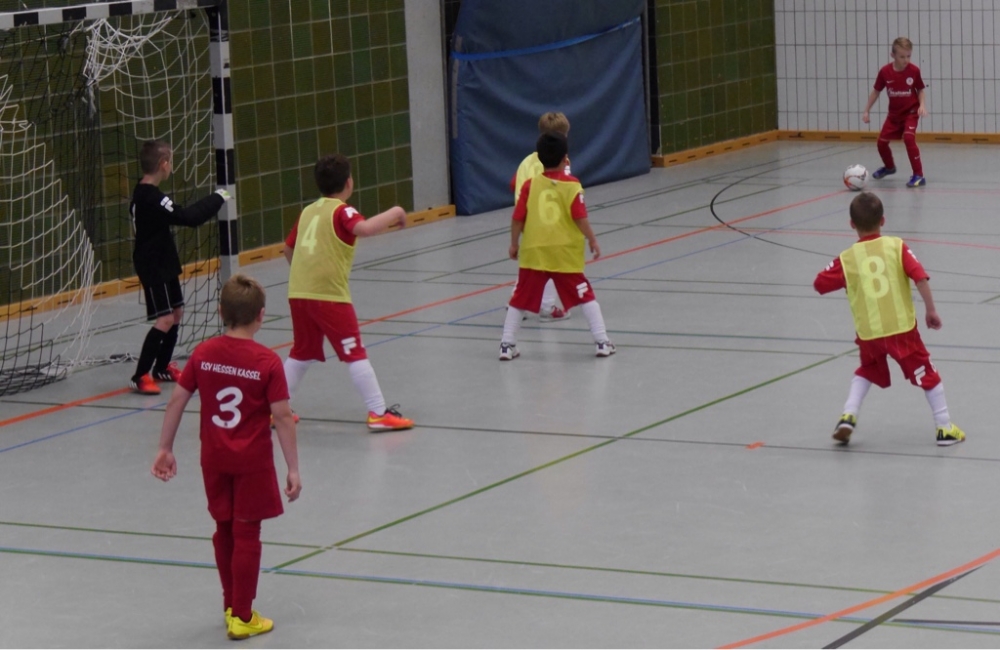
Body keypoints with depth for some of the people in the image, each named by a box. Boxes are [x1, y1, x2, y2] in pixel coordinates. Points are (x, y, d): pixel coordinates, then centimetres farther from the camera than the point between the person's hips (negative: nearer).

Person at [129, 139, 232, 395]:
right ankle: (140, 376, -13)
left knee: (177, 312, 19)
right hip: (153, 267, -11)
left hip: (163, 264, 11)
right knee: (165, 320, -14)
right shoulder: (152, 198, -25)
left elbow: (179, 215, 17)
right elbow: (188, 218, -27)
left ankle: (162, 367, 32)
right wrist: (216, 198, -15)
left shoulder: (143, 194, 8)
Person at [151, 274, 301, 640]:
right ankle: (242, 618, 7)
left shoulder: (203, 354, -3)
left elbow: (177, 400, -1)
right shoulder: (268, 362, -14)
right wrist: (293, 469, -10)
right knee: (246, 534, 4)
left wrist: (165, 449, 8)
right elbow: (282, 418, -14)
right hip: (253, 461, -4)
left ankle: (231, 605, 30)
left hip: (214, 458, 4)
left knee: (224, 530, 18)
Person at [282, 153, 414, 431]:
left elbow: (288, 248, 24)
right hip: (329, 295, -7)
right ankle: (378, 413, -2)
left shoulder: (308, 211, 15)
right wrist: (393, 213, -11)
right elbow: (364, 228, -26)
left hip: (298, 292, 7)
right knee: (355, 354, -2)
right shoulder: (342, 212, -5)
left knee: (301, 354, 21)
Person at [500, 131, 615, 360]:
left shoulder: (530, 185, 1)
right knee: (585, 296, 9)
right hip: (565, 253, -1)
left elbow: (518, 219, 1)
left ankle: (507, 345, 10)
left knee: (520, 299, 10)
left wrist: (514, 243, 14)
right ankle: (602, 342, 5)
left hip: (533, 253, 1)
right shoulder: (572, 186, -5)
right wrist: (592, 240, 1)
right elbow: (580, 218, -11)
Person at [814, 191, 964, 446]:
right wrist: (931, 310, -3)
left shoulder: (847, 259, 1)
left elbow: (819, 284, 7)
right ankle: (945, 428, 16)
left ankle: (848, 416, 12)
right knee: (927, 374, 13)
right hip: (902, 328, -2)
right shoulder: (896, 246, -2)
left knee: (867, 371, 28)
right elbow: (920, 276, -10)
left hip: (868, 333, 2)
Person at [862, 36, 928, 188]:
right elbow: (876, 91, 0)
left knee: (908, 138, -25)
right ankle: (889, 166, 43)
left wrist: (922, 105, -17)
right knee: (882, 141, 10)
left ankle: (918, 175, -19)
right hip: (894, 113, 4)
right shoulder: (885, 72, -13)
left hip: (911, 112, -4)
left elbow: (920, 90, -1)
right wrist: (866, 110, 2)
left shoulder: (914, 71, -17)